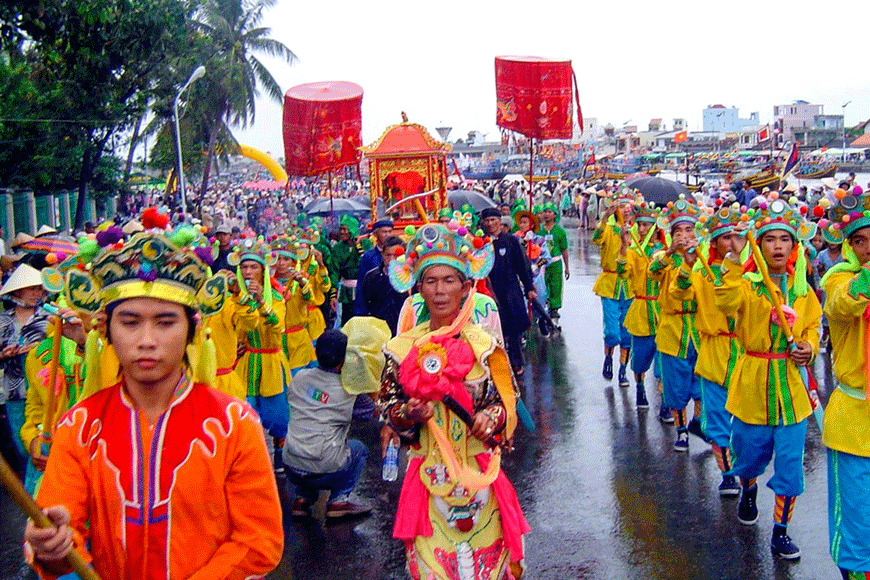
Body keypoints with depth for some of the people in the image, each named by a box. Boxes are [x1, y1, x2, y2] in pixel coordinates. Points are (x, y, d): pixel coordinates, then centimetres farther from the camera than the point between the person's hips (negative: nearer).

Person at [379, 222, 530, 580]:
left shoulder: (485, 346, -3)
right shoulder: (403, 349, -1)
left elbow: (506, 405, -2)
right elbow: (388, 407, 4)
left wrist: (490, 420, -23)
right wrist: (409, 415, -16)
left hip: (478, 476, 0)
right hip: (427, 477, 1)